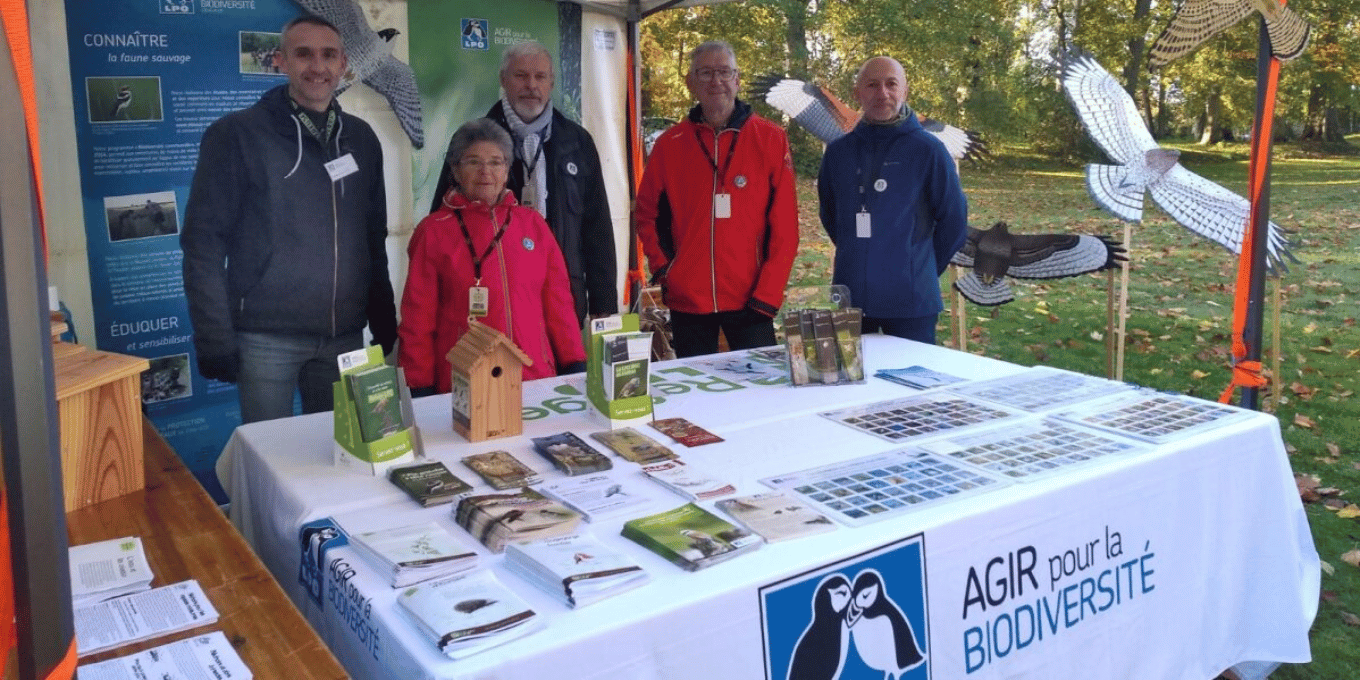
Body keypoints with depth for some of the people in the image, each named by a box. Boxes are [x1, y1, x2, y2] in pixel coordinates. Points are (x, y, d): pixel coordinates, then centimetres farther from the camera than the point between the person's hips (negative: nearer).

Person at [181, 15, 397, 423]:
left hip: (344, 336, 4)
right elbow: (203, 243, -6)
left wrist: (384, 323, 11)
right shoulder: (236, 134, -5)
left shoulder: (361, 138, 9)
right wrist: (215, 338, -11)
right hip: (267, 337, -4)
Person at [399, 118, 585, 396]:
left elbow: (557, 300, 10)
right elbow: (418, 317, 2)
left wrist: (575, 364, 6)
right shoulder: (433, 231, 2)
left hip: (537, 377, 2)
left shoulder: (533, 224, 9)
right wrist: (420, 390, 0)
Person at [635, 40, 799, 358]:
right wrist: (662, 269, 1)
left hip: (750, 300, -1)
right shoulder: (670, 144, 5)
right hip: (687, 300, 2)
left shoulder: (770, 139, 0)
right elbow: (647, 213, 14)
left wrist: (768, 293, -9)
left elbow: (784, 224, -3)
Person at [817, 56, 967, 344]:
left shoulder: (928, 150, -4)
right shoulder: (838, 151, 6)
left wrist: (921, 267, 8)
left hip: (911, 301, -3)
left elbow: (954, 219, 1)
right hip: (849, 298, 3)